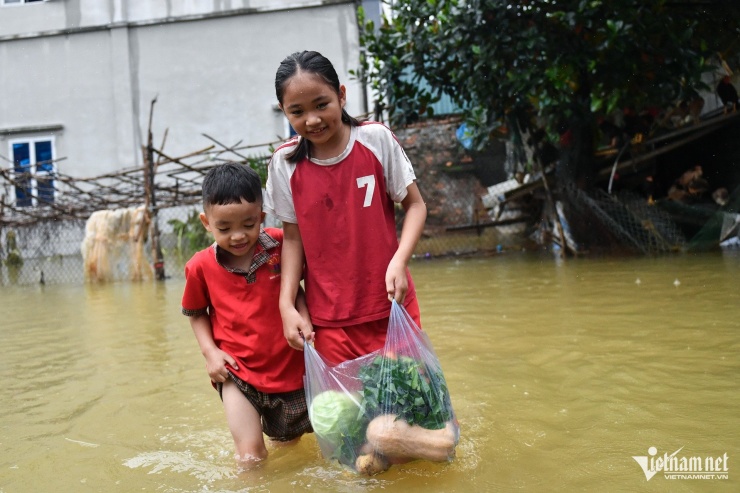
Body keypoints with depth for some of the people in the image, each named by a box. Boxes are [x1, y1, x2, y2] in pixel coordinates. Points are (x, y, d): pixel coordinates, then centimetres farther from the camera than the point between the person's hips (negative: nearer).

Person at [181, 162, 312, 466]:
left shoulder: (280, 245, -12)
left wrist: (303, 317, -13)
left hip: (289, 367, 2)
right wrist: (210, 351, -7)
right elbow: (196, 313, 7)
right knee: (251, 456, -6)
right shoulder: (201, 267, -10)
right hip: (237, 373, -1)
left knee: (288, 444, 22)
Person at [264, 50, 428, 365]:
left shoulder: (376, 140, -6)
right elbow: (292, 236, 4)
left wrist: (399, 261, -16)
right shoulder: (285, 164, -3)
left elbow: (414, 204, 0)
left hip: (389, 306, 0)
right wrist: (287, 306, -3)